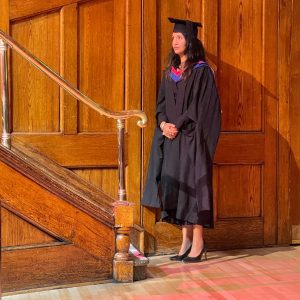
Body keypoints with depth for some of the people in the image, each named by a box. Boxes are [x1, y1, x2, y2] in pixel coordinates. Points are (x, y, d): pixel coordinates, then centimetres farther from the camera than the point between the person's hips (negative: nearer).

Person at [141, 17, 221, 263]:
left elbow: (201, 106, -12)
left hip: (191, 138, -7)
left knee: (190, 185, -6)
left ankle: (198, 243, 2)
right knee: (175, 187, 7)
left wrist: (178, 125, -15)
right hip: (170, 138, 7)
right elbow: (161, 103, 13)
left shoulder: (201, 70, -6)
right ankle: (186, 242, 14)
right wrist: (163, 123, -5)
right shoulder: (170, 71, 14)